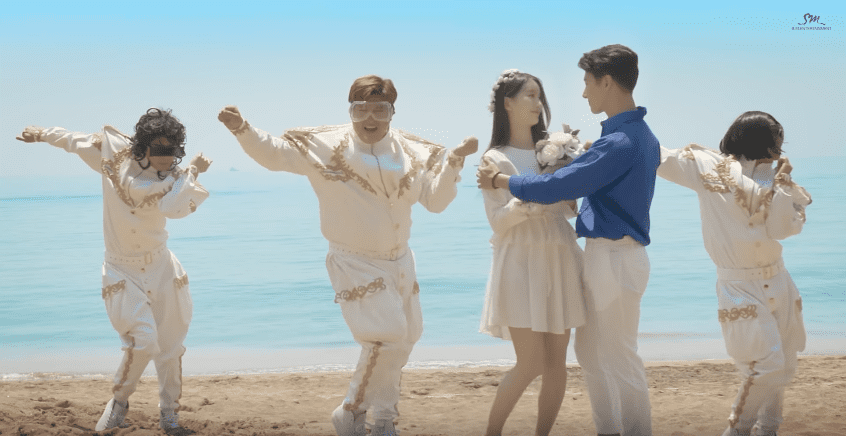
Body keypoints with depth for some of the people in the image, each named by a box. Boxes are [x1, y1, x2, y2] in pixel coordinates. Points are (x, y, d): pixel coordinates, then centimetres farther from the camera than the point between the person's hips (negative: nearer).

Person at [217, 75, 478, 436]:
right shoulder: (326, 146, -9)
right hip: (355, 262, -6)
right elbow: (273, 154, -7)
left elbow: (435, 200, -4)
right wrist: (242, 130, -22)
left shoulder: (412, 152, -1)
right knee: (386, 336, -18)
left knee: (405, 338, 15)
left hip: (399, 260, 6)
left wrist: (454, 160, -18)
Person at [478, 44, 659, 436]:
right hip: (601, 254, 10)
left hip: (615, 258, -10)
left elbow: (555, 187, -21)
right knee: (590, 353, 16)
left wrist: (499, 180, -9)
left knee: (620, 359, -1)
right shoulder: (638, 134, 10)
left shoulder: (621, 142, -21)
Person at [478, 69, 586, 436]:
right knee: (531, 363, -10)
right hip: (522, 263, -5)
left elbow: (569, 208, 16)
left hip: (560, 261, 5)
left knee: (557, 362, 3)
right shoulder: (495, 159, 0)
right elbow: (498, 221, -7)